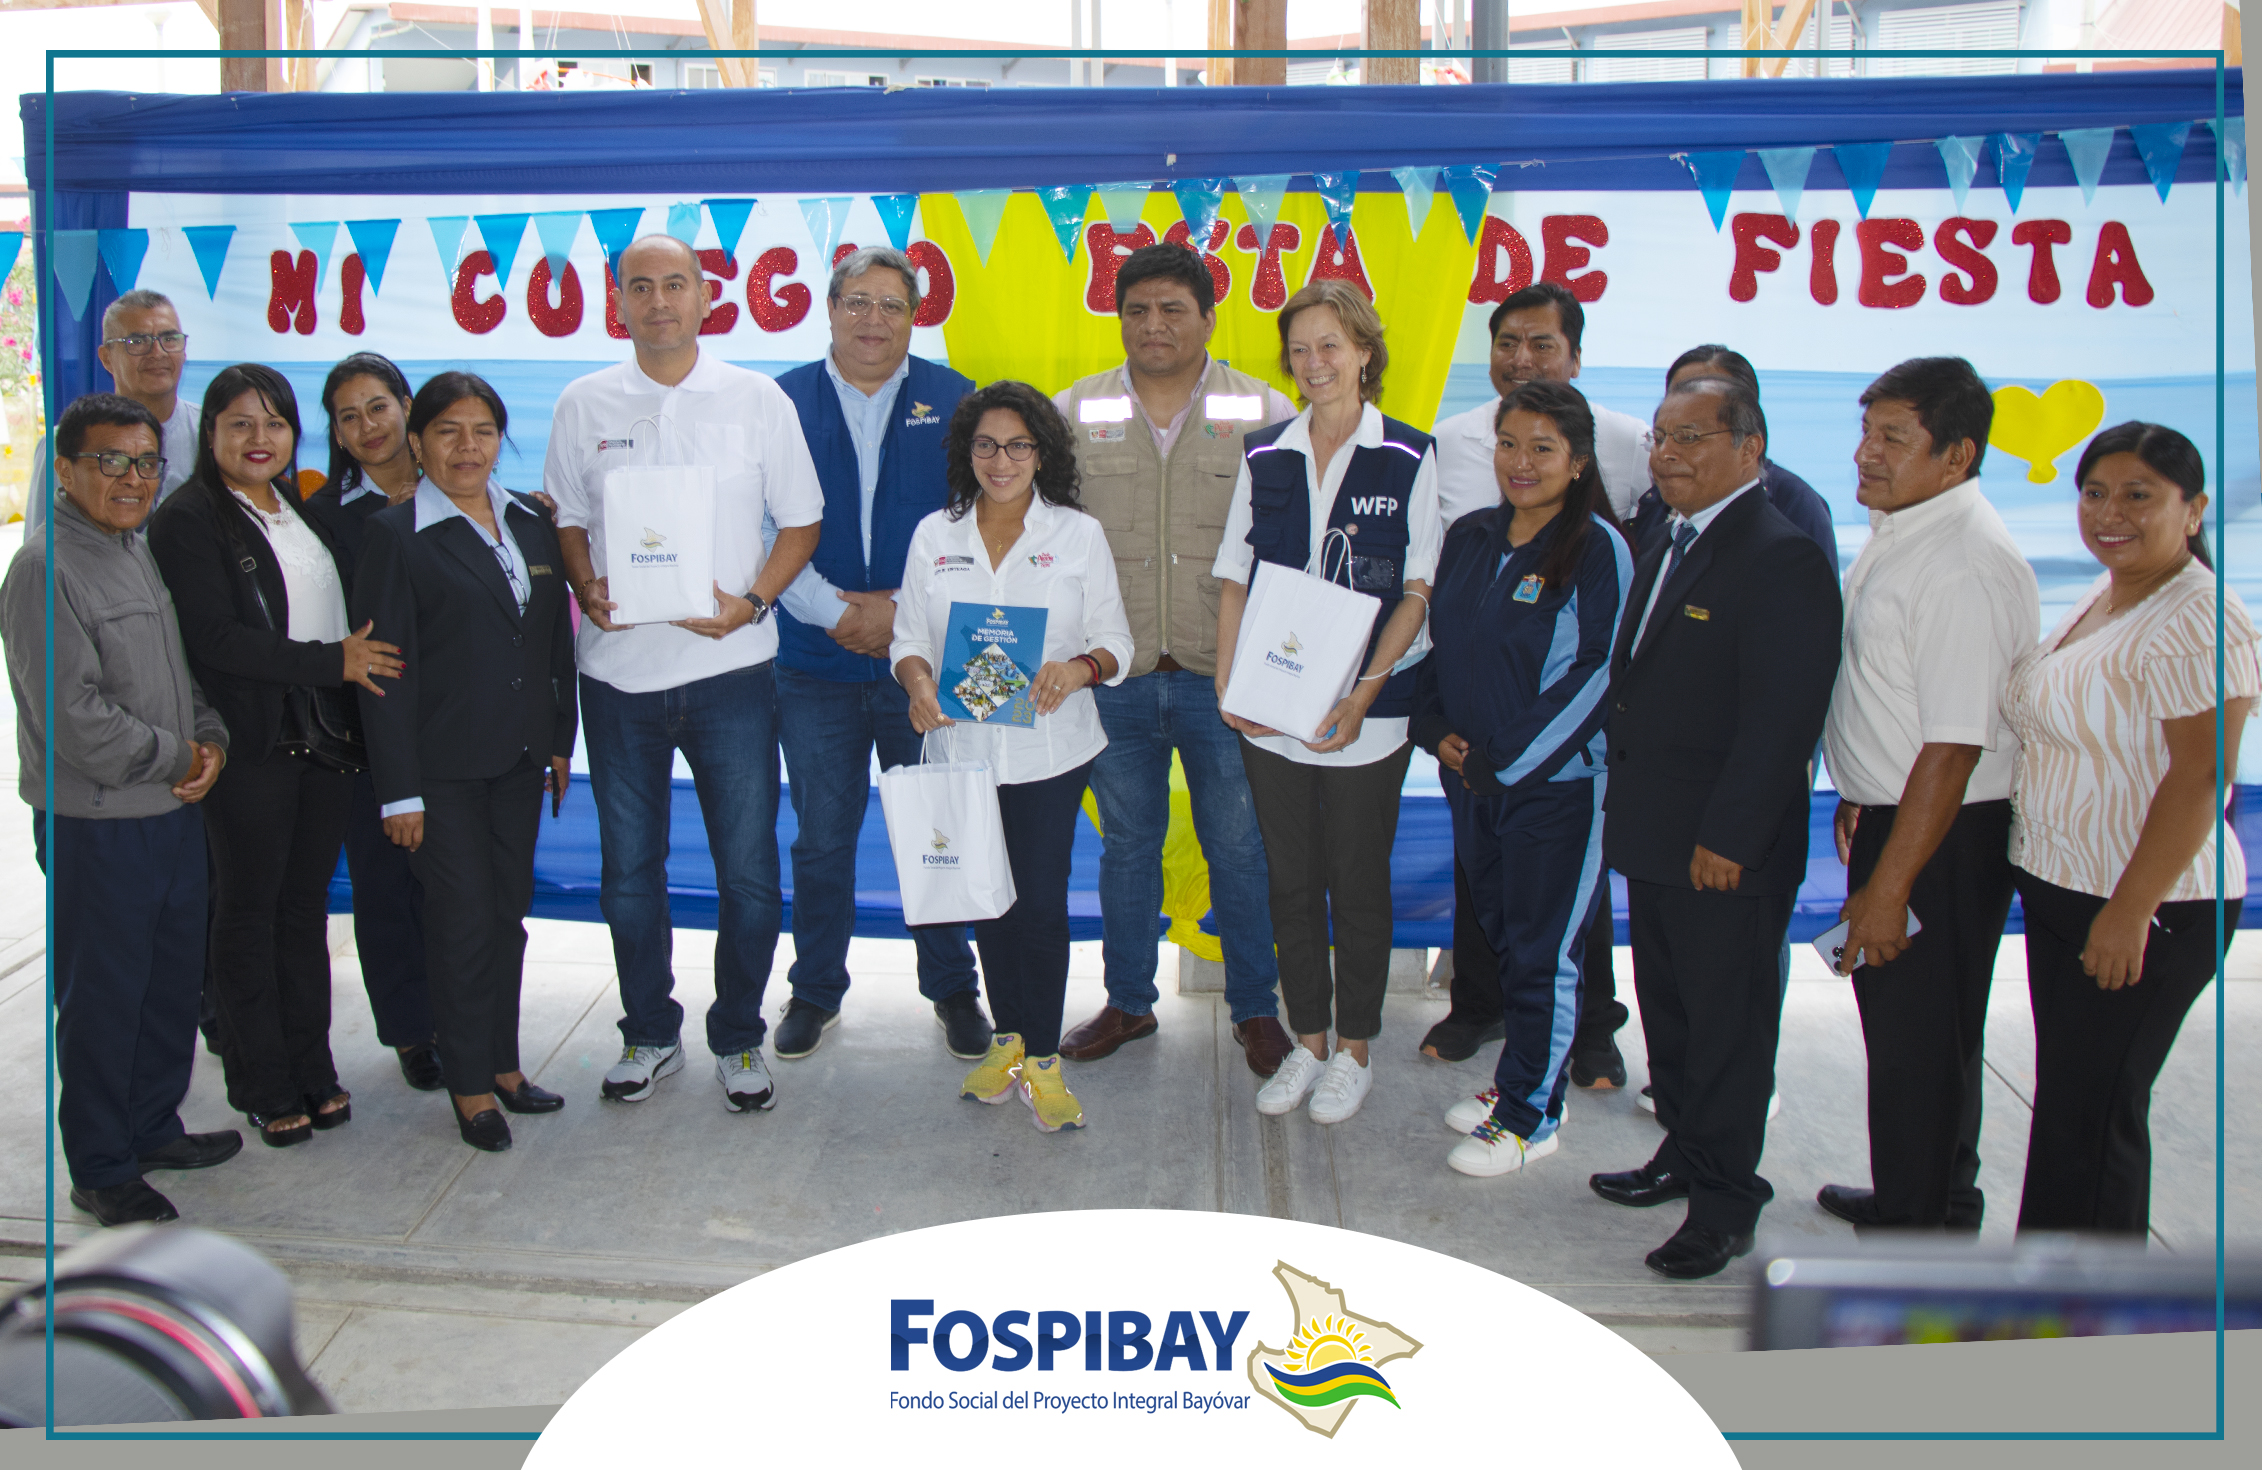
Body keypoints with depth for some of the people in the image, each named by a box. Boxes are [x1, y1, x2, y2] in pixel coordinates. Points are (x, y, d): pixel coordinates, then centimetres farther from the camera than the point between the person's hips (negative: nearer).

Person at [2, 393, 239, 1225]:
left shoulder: (142, 553, 12)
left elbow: (185, 672, 19)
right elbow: (78, 720, -21)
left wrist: (211, 741, 0)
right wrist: (179, 758, -11)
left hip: (175, 813, 8)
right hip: (96, 827, -8)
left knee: (173, 985, 18)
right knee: (102, 1001, 4)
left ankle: (154, 1128, 35)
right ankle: (100, 1170, 19)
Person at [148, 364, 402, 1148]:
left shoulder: (304, 509, 14)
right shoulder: (187, 520, -7)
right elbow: (214, 639, -17)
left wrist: (363, 661, 3)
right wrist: (332, 661, -18)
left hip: (324, 739, 6)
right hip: (252, 747, -6)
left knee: (307, 906, 12)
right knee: (249, 912, 5)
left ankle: (312, 1068, 22)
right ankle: (263, 1086, 15)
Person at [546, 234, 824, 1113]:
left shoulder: (757, 400, 2)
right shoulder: (584, 405, 6)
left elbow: (801, 521, 4)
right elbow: (566, 518, 13)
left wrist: (753, 600, -11)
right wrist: (588, 590, -7)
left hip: (729, 668, -1)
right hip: (619, 671, 2)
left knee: (749, 870, 2)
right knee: (629, 870, 11)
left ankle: (738, 1039, 20)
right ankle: (650, 1034, 28)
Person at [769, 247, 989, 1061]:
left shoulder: (953, 400, 5)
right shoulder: (784, 402, 5)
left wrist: (906, 610, -9)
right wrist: (834, 612, -9)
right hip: (815, 662, 0)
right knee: (821, 838, 8)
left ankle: (952, 989, 24)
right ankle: (815, 990, 26)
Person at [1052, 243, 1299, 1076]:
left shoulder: (1266, 413, 1)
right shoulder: (1074, 412, 6)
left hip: (1226, 678, -1)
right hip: (1115, 675, 2)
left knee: (1241, 850, 7)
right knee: (1127, 846, 14)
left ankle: (1255, 1009, 24)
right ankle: (1127, 1002, 29)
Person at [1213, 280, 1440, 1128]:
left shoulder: (1408, 458, -3)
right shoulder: (1265, 457, 6)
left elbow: (1417, 590, -5)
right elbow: (1235, 577, 8)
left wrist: (1365, 691, -15)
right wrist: (1228, 680, -4)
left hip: (1364, 714, -3)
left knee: (1357, 882, 7)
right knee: (1291, 880, 11)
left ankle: (1354, 1048, 23)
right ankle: (1307, 1041, 26)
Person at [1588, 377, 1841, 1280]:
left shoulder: (1782, 559, -17)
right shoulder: (1666, 551, 14)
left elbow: (1784, 717, -21)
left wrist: (1726, 839, -21)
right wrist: (1627, 810, 15)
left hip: (1728, 856, -9)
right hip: (1654, 844, 9)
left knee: (1727, 1027, 3)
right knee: (1669, 1012, 20)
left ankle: (1724, 1205, 16)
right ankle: (1685, 1155, 37)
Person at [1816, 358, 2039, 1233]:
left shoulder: (1966, 566, -25)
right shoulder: (1897, 529, 6)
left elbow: (1953, 749, -26)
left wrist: (1889, 888, -23)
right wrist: (1860, 795, 25)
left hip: (1945, 839, -10)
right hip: (1893, 812, 10)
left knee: (1919, 1039, 4)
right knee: (1899, 1027, 22)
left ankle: (1917, 1234, 21)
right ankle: (1910, 1198, 41)